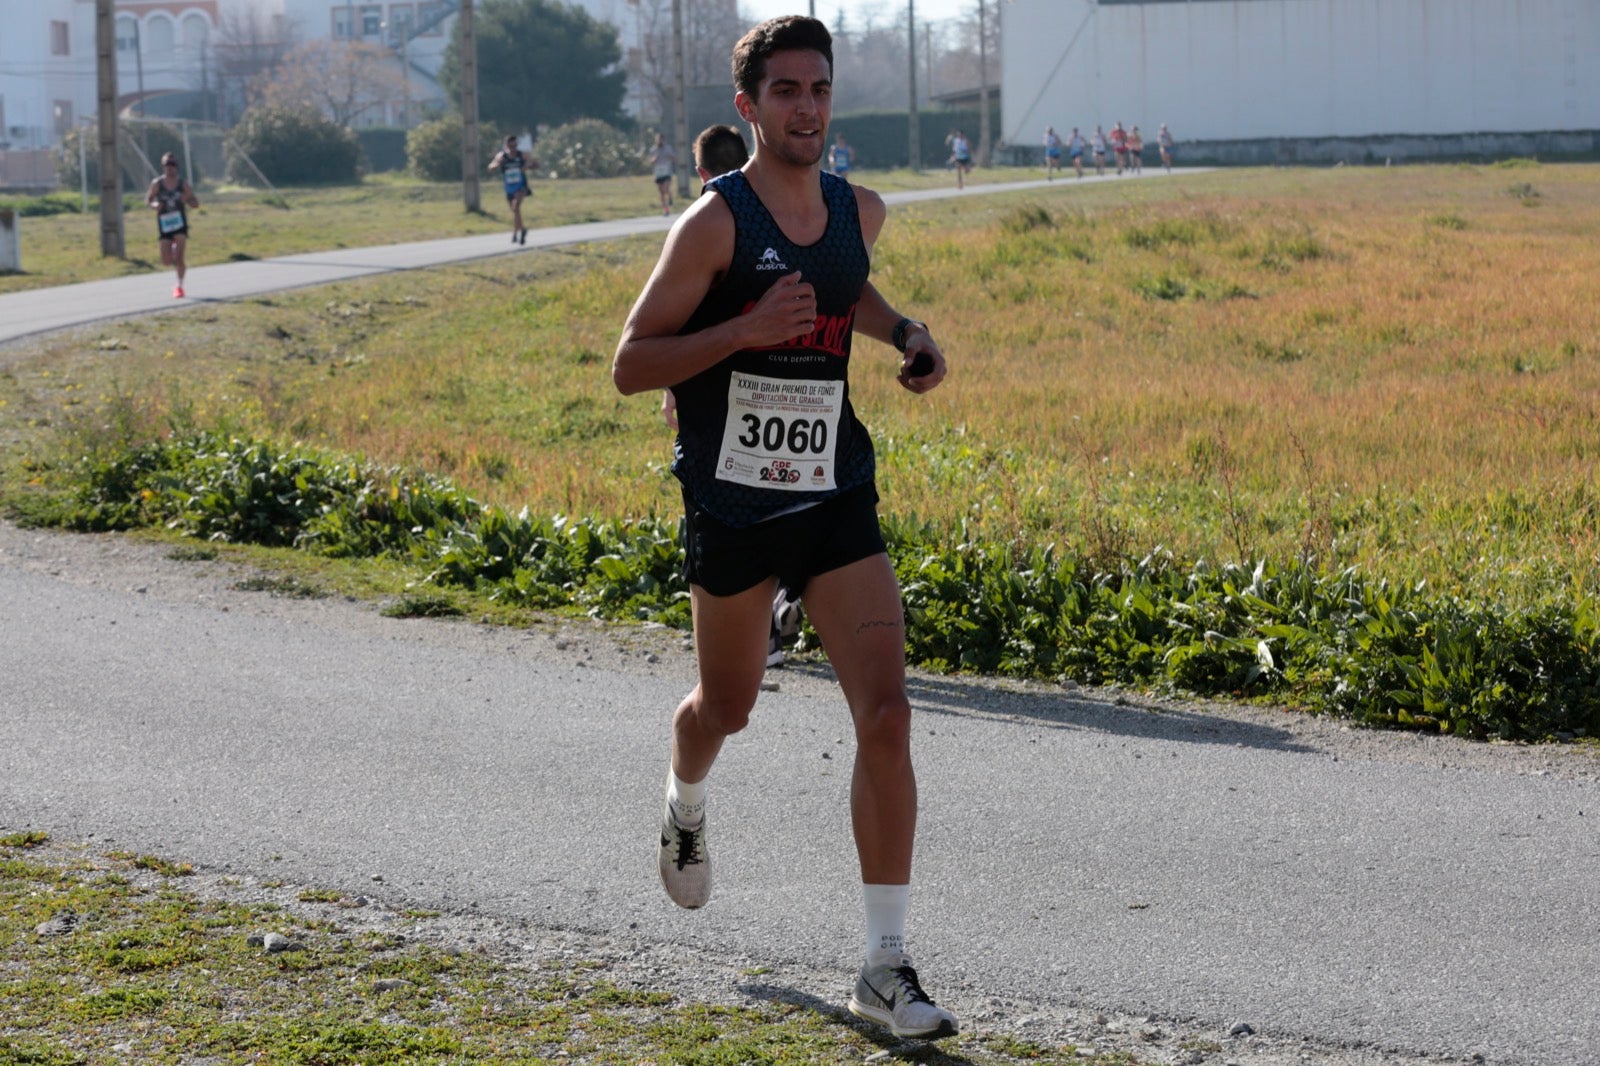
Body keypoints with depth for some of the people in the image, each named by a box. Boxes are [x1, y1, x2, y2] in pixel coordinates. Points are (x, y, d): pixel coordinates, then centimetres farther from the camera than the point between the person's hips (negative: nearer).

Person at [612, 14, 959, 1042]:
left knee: (886, 715, -12)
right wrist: (746, 329, -25)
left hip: (838, 501, 3)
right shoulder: (715, 222, -12)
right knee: (727, 705, 17)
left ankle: (886, 964, -7)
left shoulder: (861, 210, 5)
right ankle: (686, 804, 56)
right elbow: (631, 365, -12)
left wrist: (906, 334, 9)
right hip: (732, 503, -3)